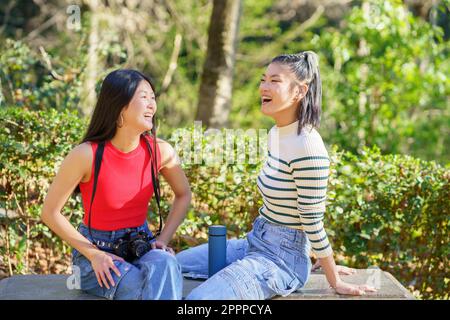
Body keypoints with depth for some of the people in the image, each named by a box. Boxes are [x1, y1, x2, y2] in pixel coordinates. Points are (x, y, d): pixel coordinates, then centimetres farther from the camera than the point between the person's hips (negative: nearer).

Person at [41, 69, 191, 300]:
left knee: (166, 264, -31)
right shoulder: (87, 155, -19)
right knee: (141, 288, -32)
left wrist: (163, 240, -1)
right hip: (95, 250, -3)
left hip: (141, 246, 4)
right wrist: (94, 254, -13)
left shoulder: (160, 151, -8)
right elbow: (50, 213, -9)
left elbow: (183, 196, 11)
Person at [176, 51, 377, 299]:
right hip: (256, 242, 9)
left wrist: (335, 283, -11)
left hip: (283, 257, -9)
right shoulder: (276, 133, 6)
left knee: (198, 297, -25)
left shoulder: (306, 146, -24)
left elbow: (313, 223, -17)